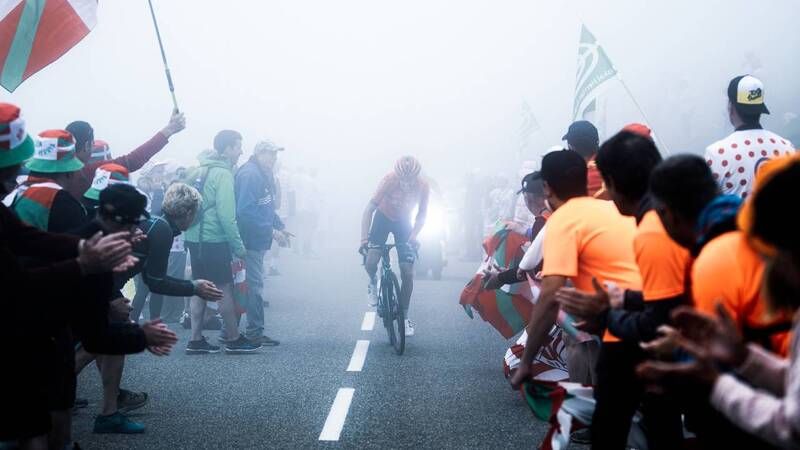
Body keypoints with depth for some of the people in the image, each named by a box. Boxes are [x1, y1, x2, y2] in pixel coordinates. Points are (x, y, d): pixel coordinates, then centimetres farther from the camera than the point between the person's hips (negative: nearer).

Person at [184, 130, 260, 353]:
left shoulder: (198, 172, 14)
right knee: (225, 288, 0)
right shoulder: (223, 174, -13)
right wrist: (238, 245, -14)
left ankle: (196, 340, 12)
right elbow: (226, 214, -19)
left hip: (194, 238, 8)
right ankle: (233, 339, 6)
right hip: (214, 240, -8)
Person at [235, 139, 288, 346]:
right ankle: (255, 333, 2)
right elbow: (246, 211, -25)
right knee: (254, 285, -5)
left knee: (254, 284, 14)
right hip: (251, 239, -10)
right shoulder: (250, 174, -17)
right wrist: (272, 231, -21)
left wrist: (280, 226, 9)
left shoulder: (264, 174, 15)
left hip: (258, 239, 10)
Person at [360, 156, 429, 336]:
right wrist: (364, 238, -37)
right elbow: (369, 209, -29)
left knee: (408, 273, -8)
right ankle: (373, 282, 13)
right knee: (370, 262, -22)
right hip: (383, 218, -1)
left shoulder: (423, 186, -25)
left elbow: (422, 214, -11)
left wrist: (413, 235, -27)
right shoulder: (390, 179, -31)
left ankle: (404, 317, 6)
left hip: (404, 222, 1)